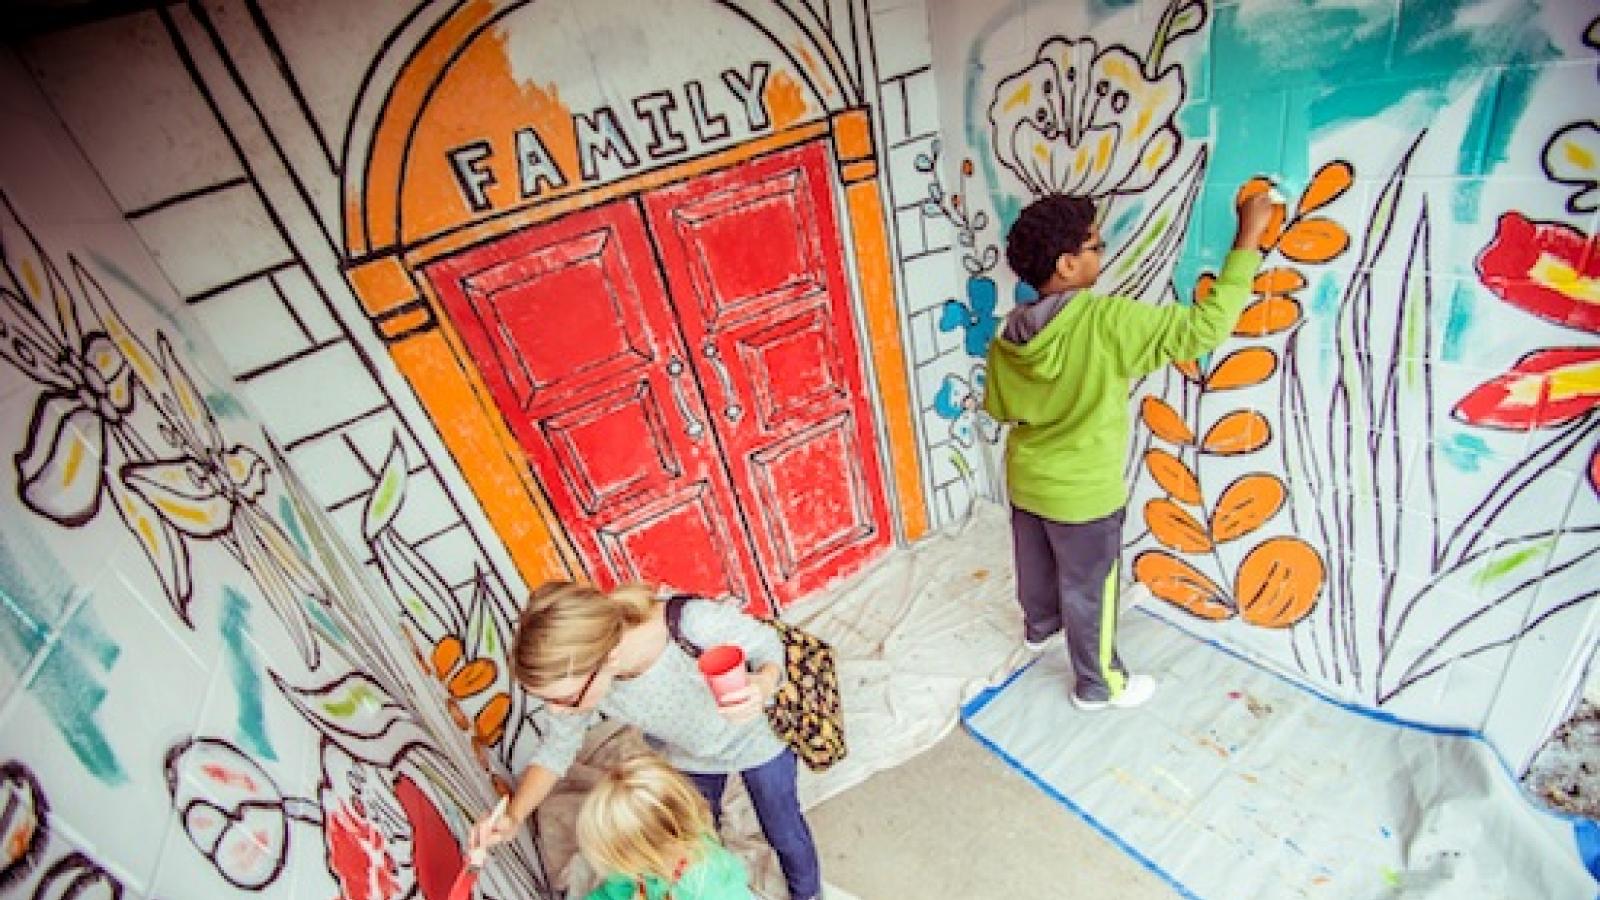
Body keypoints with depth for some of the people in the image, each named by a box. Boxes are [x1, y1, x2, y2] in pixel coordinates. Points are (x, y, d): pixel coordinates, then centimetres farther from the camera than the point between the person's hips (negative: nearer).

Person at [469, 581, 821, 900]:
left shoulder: (698, 624, -47)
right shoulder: (576, 674, -32)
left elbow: (769, 645, -25)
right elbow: (555, 750, -12)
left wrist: (764, 686, -47)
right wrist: (513, 816, -28)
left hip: (756, 738, -2)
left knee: (784, 832, 23)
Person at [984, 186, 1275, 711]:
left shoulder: (1009, 336, -10)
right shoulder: (1106, 321, -28)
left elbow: (1000, 409, 3)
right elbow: (1204, 328, -27)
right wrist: (1248, 240, -20)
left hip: (1027, 481, 6)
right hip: (1084, 493, -6)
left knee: (1036, 568, 29)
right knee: (1088, 593, 15)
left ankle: (1039, 628, 57)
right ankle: (1097, 685, 37)